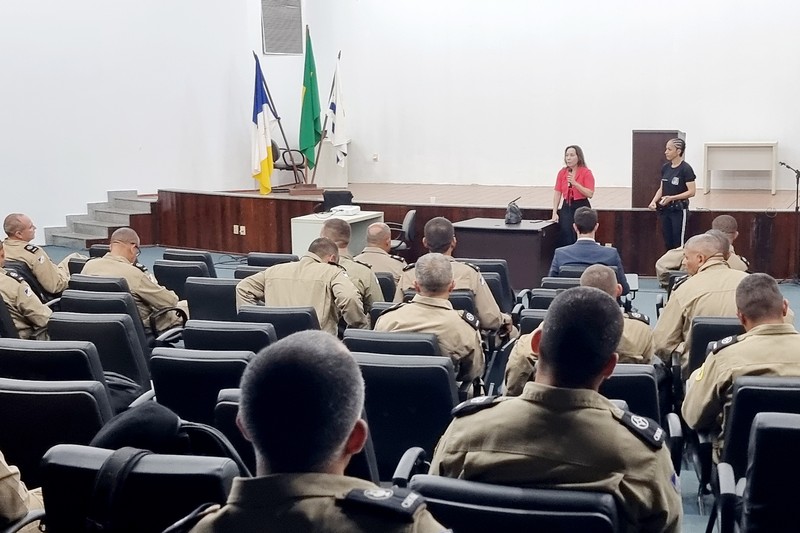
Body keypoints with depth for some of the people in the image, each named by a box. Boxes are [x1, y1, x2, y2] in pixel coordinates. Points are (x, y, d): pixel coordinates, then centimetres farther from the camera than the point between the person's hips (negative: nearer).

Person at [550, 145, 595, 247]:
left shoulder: (586, 172, -5)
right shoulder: (562, 172, 7)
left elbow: (590, 194, -14)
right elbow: (557, 193, 5)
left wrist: (575, 183, -21)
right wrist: (554, 213, -1)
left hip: (582, 207, -4)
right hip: (566, 208, 4)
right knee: (565, 239, -1)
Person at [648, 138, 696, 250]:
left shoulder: (685, 169, -14)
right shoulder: (665, 167, 6)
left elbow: (691, 192, -17)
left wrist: (672, 198, -27)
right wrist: (654, 201, -5)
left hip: (679, 210, -7)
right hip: (665, 210, 7)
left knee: (679, 244, -1)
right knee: (668, 243, 11)